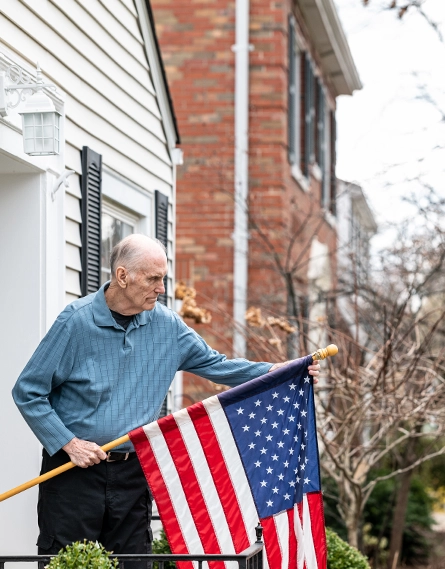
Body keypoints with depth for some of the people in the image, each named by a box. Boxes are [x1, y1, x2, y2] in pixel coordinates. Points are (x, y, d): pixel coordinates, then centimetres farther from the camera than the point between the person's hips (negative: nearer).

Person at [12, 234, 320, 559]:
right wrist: (69, 444, -14)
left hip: (132, 472, 5)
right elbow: (28, 392, -8)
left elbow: (214, 365, 13)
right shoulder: (77, 321, -11)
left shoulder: (166, 325, 4)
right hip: (74, 470, -5)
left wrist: (280, 371, 2)